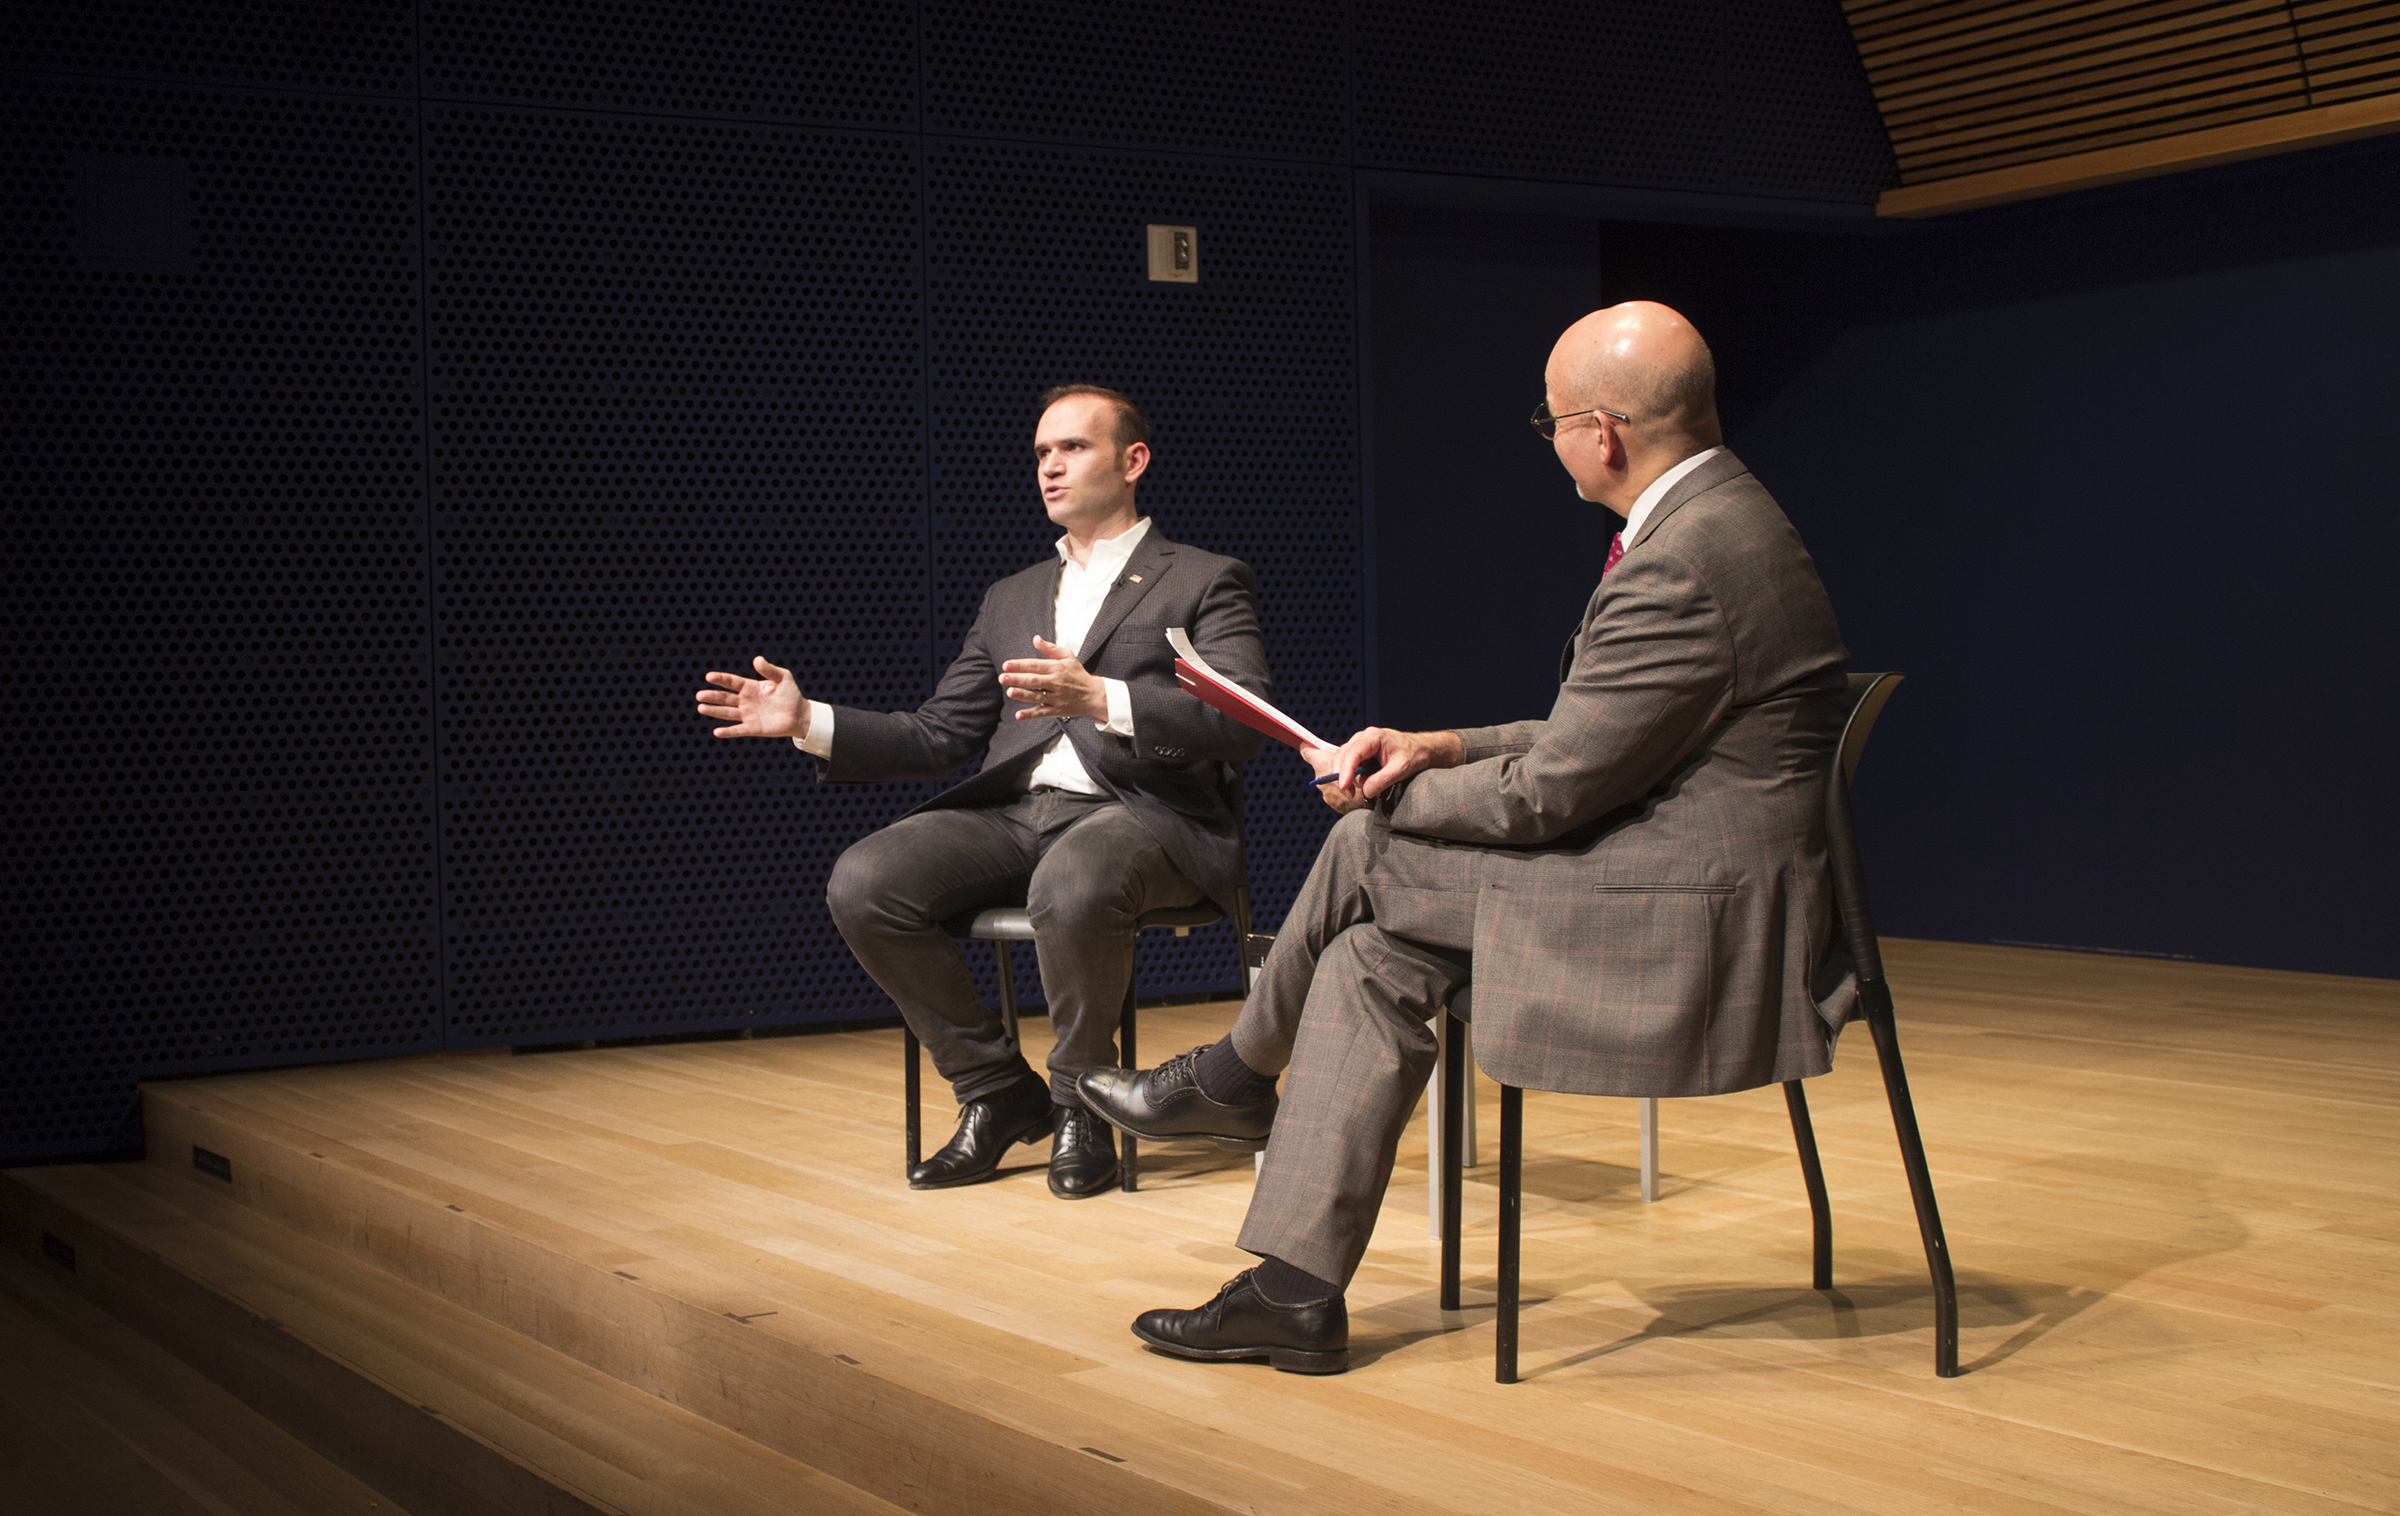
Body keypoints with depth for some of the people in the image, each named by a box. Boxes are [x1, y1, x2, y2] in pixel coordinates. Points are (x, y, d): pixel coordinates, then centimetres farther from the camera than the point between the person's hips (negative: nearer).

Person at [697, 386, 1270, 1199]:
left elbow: (1243, 722, -9)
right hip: (1015, 814, 6)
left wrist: (1099, 698, -24)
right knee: (863, 883, -21)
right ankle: (997, 1091, -4)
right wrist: (808, 722, 5)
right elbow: (937, 736, 20)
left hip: (1140, 814, -5)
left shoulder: (1205, 581, 8)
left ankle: (1080, 1102, -12)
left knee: (1070, 887, -40)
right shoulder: (1011, 598, 26)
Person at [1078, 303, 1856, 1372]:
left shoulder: (1683, 568, -23)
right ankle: (1294, 1295, 8)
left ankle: (1240, 1073, 23)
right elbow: (1590, 737, 17)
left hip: (1691, 926, -10)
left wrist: (1381, 796, -1)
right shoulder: (1717, 515, 12)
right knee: (1372, 956, 6)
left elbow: (1547, 795, -17)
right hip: (1689, 893, 10)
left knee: (1367, 854, -4)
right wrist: (1442, 751, 7)